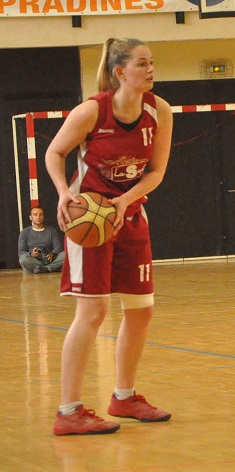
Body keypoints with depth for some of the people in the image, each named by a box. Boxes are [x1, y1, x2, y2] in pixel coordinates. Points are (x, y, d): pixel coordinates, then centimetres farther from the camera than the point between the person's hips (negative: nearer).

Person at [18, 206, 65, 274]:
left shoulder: (51, 230, 18)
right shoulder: (25, 232, 13)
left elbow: (58, 247, 5)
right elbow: (21, 252, 4)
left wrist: (52, 254, -19)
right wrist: (31, 254, -20)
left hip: (49, 260, 1)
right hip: (33, 261, -1)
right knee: (23, 258, -36)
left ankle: (42, 269, -36)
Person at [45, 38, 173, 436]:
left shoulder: (159, 111, -8)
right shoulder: (91, 111, -19)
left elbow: (156, 171, -3)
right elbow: (54, 153, -7)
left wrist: (125, 201, -19)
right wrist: (64, 193, -23)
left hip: (130, 215, 6)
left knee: (140, 309, 9)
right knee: (93, 309, -13)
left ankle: (124, 398, 28)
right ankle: (69, 412, -10)